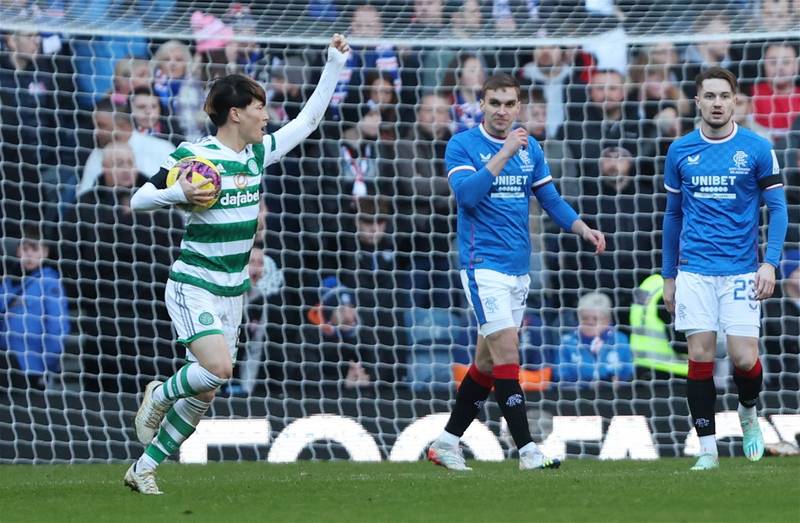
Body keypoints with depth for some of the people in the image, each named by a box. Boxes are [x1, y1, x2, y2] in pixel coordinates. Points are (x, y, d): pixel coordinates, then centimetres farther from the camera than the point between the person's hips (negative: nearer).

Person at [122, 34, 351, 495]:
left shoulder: (258, 154, 7)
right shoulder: (193, 157, -12)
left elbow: (308, 120, 16)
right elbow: (138, 200, -8)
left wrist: (335, 64, 12)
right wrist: (178, 194, -27)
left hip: (232, 293, 7)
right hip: (193, 287, -7)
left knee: (205, 394, 4)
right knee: (218, 367, -26)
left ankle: (144, 468, 15)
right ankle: (159, 396, 5)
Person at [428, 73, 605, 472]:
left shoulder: (530, 148, 10)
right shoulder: (462, 146, -6)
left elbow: (551, 200, 15)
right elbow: (466, 193, -21)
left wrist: (584, 229, -1)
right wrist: (504, 153, -26)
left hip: (519, 269, 7)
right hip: (484, 264, -7)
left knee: (488, 360, 10)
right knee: (507, 350, -14)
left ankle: (447, 442, 20)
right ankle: (526, 450, -15)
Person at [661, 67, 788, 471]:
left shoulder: (757, 149, -1)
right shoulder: (680, 151, 6)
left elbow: (777, 208, 1)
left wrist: (770, 263, -11)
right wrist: (668, 276, 14)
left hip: (741, 271, -2)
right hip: (694, 269, 2)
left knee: (744, 358, -7)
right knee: (700, 356, -4)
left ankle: (749, 413, 25)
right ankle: (707, 448, 5)